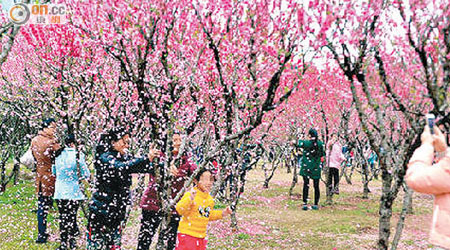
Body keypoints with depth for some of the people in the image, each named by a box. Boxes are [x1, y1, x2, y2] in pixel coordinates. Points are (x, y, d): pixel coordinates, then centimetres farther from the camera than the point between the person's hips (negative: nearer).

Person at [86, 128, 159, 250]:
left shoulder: (125, 158, 10)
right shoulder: (105, 156, -11)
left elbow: (148, 168, 2)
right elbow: (121, 167, -30)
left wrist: (153, 158, -18)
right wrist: (147, 158, -35)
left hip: (117, 212, 7)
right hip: (100, 211, -7)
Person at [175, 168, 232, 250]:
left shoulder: (210, 199, 10)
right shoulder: (190, 195, -16)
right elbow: (180, 210, -25)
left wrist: (222, 213, 13)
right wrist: (190, 198, -38)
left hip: (201, 236, 7)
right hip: (187, 234, -7)